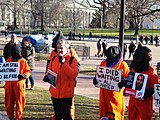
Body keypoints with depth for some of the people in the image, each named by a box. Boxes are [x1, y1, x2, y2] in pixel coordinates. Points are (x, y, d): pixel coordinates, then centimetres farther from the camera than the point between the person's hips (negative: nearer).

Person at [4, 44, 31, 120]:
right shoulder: (8, 60, 7)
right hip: (9, 84, 3)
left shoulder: (23, 61, -3)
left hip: (19, 84, -3)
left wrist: (24, 75, -19)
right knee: (8, 101, 8)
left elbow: (28, 71, 0)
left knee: (19, 101, 3)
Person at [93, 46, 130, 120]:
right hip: (104, 93, 4)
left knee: (115, 114, -1)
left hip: (116, 94, -4)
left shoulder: (122, 65, -4)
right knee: (104, 112, 11)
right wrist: (95, 79, -1)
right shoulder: (103, 63, 9)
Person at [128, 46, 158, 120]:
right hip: (133, 99, 6)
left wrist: (146, 94, -29)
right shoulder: (133, 68, 2)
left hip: (145, 101, -6)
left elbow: (155, 87, -14)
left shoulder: (151, 72, -17)